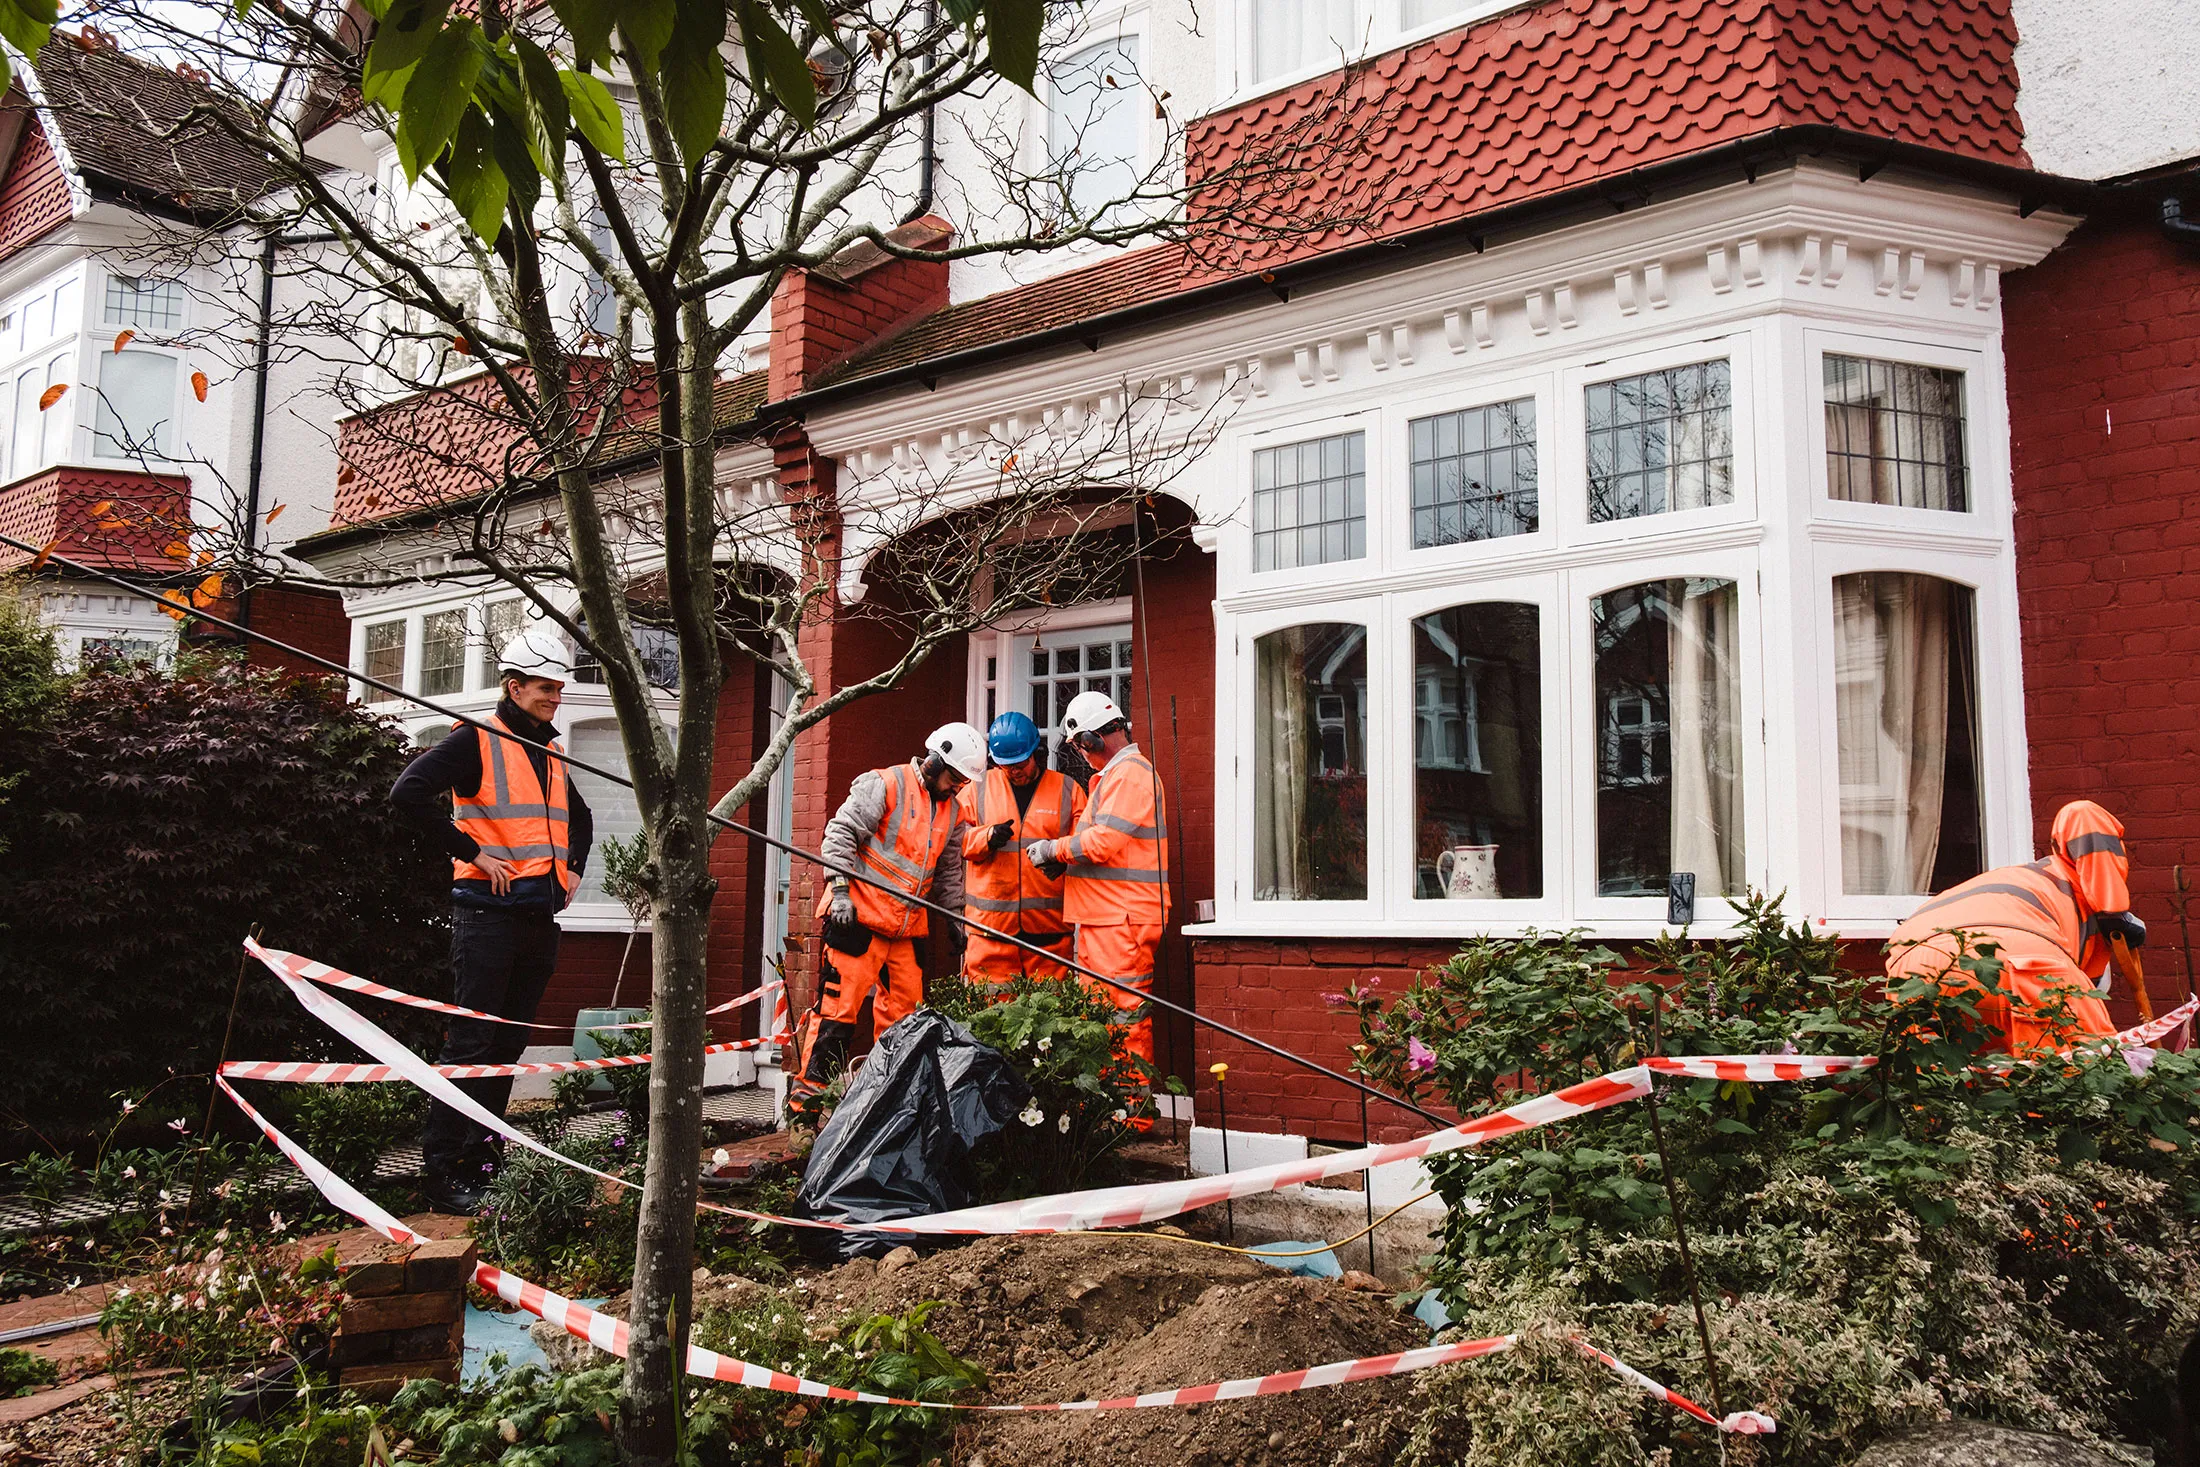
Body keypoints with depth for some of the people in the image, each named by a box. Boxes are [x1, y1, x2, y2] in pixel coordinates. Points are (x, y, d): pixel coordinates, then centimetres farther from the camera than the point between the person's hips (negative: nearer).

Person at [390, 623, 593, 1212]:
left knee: (509, 1044, 11)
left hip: (541, 918, 7)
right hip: (489, 913, -7)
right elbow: (410, 792, -19)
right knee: (472, 1043, -6)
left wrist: (574, 867, 18)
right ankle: (442, 1170, 0)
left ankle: (481, 1161, 20)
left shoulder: (551, 753, 18)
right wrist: (473, 852, -18)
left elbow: (578, 817, 35)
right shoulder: (477, 740, -5)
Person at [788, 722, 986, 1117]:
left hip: (908, 925, 7)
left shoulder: (952, 811, 15)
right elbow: (840, 834, -10)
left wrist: (955, 918, 19)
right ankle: (809, 1084, -2)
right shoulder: (883, 785, -7)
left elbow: (949, 872, 24)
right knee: (841, 1001, -8)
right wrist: (841, 889, -17)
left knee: (905, 1007, 9)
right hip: (861, 915, -7)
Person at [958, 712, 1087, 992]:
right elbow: (957, 837, 9)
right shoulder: (978, 788, 11)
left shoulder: (1067, 789, 9)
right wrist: (988, 837, -11)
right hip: (990, 923, 0)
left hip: (1050, 925, 0)